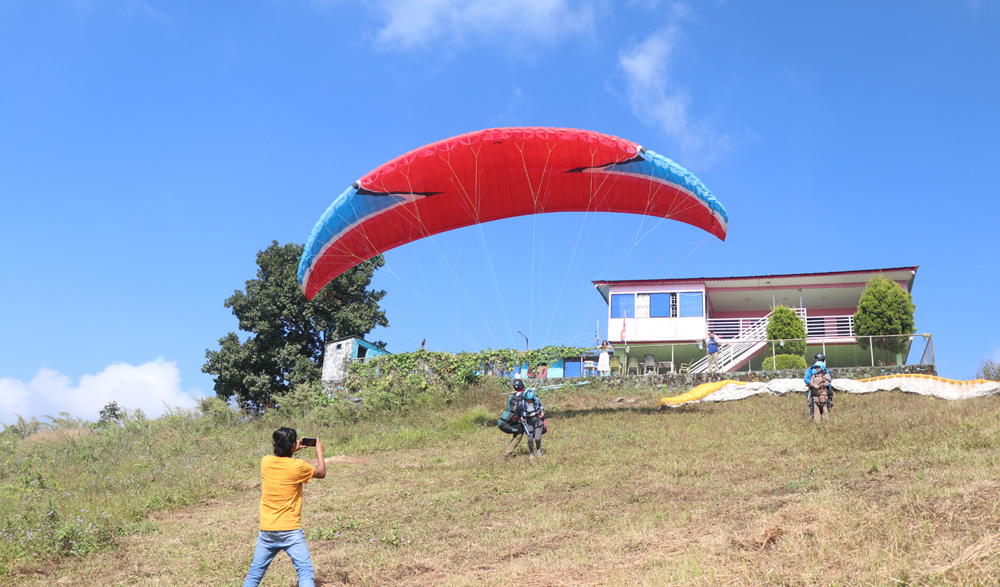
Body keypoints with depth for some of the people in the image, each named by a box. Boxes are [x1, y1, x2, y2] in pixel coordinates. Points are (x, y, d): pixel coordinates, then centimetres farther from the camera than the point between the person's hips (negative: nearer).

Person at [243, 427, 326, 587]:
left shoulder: (265, 462, 0)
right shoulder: (297, 466, -12)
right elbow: (321, 473, 6)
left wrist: (293, 451, 29)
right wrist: (319, 451, 20)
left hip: (266, 530, 5)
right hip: (290, 531, -5)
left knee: (255, 572, 15)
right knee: (305, 571, -3)